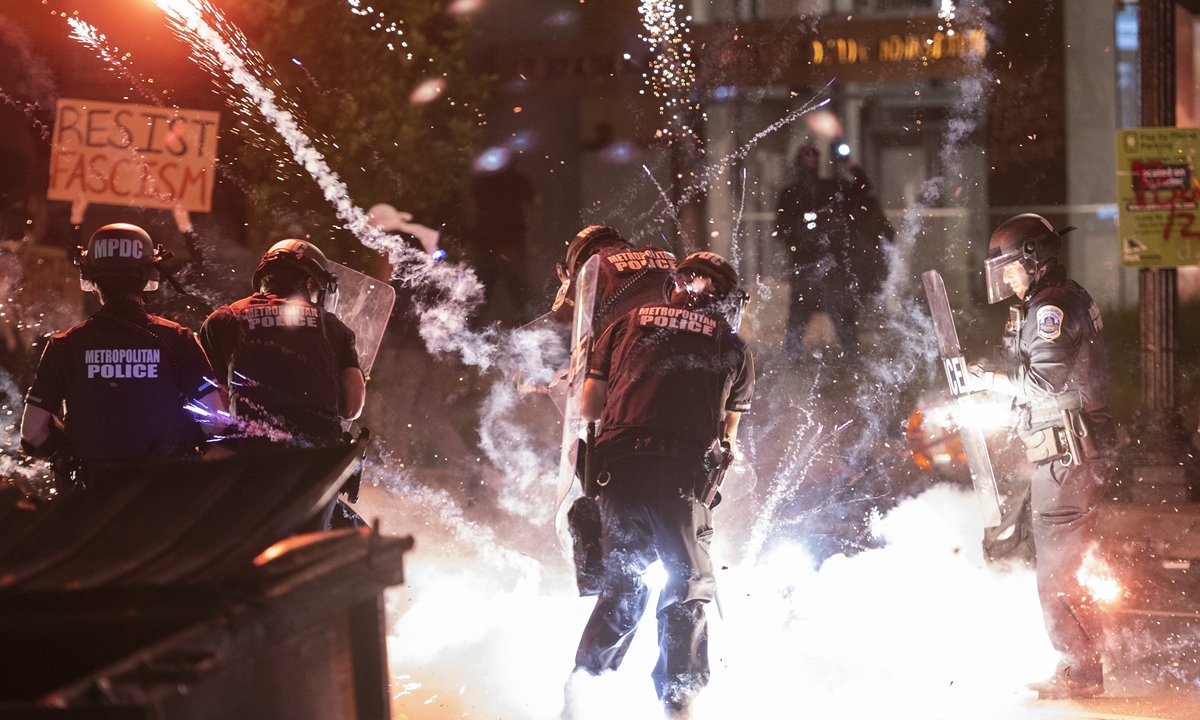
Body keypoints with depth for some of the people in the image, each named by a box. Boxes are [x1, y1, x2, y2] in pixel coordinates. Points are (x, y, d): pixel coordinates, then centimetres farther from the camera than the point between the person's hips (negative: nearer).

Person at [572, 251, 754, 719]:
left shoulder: (628, 324, 15)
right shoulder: (733, 348, 14)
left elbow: (589, 407, 15)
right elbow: (728, 432, 19)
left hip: (620, 465, 2)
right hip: (685, 475, -2)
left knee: (622, 584, 17)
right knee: (688, 591, 10)